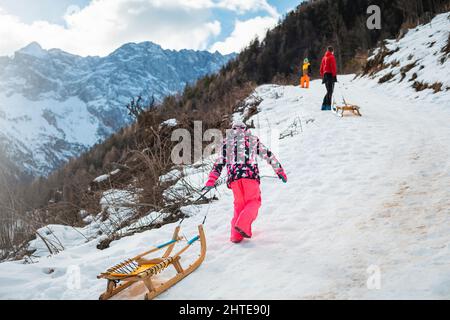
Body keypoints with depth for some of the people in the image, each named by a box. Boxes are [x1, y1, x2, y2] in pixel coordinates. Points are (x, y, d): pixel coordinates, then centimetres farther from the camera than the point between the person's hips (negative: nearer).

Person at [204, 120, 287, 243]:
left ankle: (236, 234, 3)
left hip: (233, 175, 2)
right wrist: (280, 171, 25)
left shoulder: (226, 141, 22)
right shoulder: (253, 139, 20)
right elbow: (268, 155, 20)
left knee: (239, 204, 14)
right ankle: (243, 224, -19)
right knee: (253, 201, 7)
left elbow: (219, 162, 15)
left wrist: (211, 180, 13)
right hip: (250, 173, -2)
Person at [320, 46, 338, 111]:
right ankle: (328, 105, -14)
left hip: (325, 75, 8)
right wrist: (335, 75, -13)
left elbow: (321, 68, 18)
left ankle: (324, 105, 10)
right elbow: (333, 67, -14)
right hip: (330, 75, -8)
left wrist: (322, 76, 23)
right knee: (330, 91, -9)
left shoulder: (324, 58, 16)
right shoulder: (331, 57, -6)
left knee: (329, 91, 14)